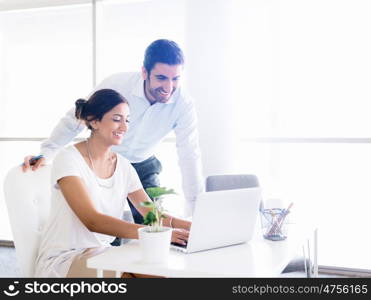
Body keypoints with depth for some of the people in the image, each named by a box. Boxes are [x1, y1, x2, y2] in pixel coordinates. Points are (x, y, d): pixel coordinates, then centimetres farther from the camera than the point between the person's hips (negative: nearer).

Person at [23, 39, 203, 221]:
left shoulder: (183, 104, -22)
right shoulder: (116, 84, -27)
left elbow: (190, 157, -18)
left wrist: (195, 212, -20)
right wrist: (45, 153, -24)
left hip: (144, 168, 2)